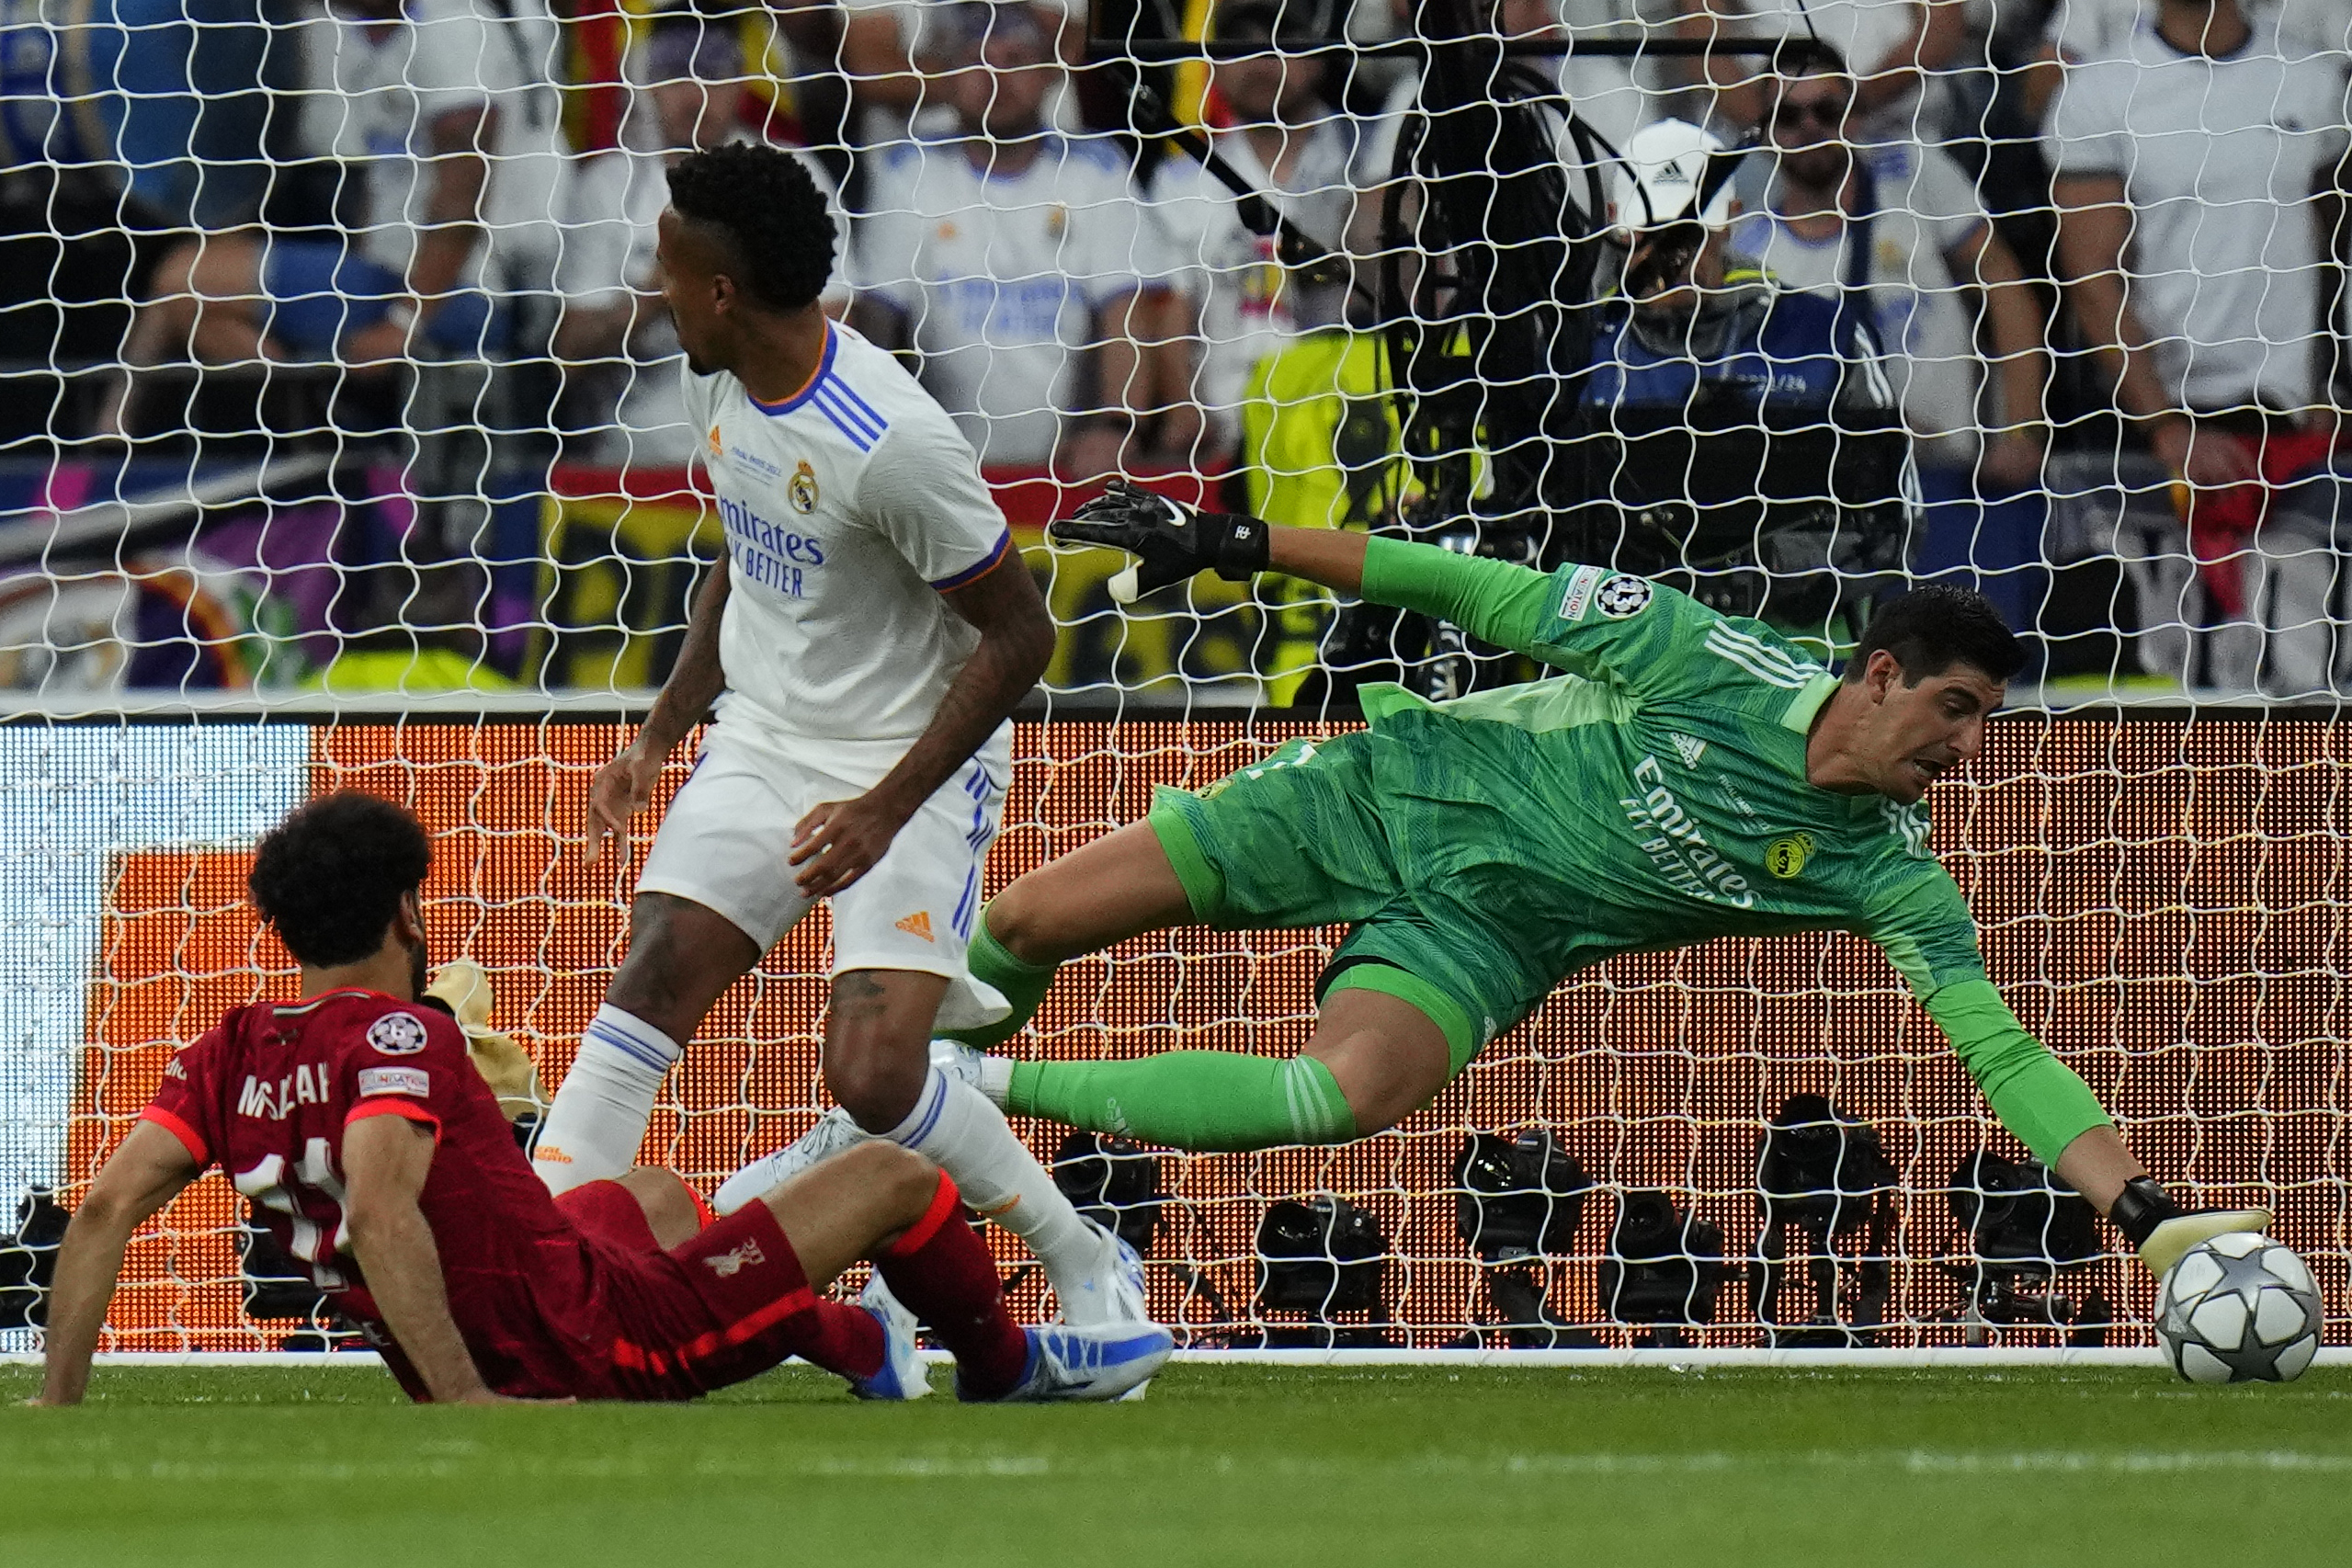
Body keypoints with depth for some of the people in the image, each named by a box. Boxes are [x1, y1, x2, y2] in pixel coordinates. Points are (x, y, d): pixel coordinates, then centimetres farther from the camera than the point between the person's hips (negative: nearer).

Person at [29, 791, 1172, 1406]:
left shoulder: (229, 1058, -2)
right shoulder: (398, 1037, -22)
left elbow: (106, 1207, -10)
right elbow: (378, 1213, -36)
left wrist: (58, 1402, -7)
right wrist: (466, 1400, -36)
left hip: (470, 1364, 8)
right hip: (593, 1344, -8)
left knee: (653, 1194, 38)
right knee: (892, 1178, 7)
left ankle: (857, 1347, 57)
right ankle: (1006, 1369, 36)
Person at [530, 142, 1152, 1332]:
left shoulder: (890, 443, -26)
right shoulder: (716, 383, 0)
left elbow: (1019, 633, -19)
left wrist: (888, 808, -24)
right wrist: (660, 737, 13)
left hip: (913, 764, -7)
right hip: (765, 741, 7)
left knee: (874, 1079, -17)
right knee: (648, 986, -11)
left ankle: (1090, 1266, 3)